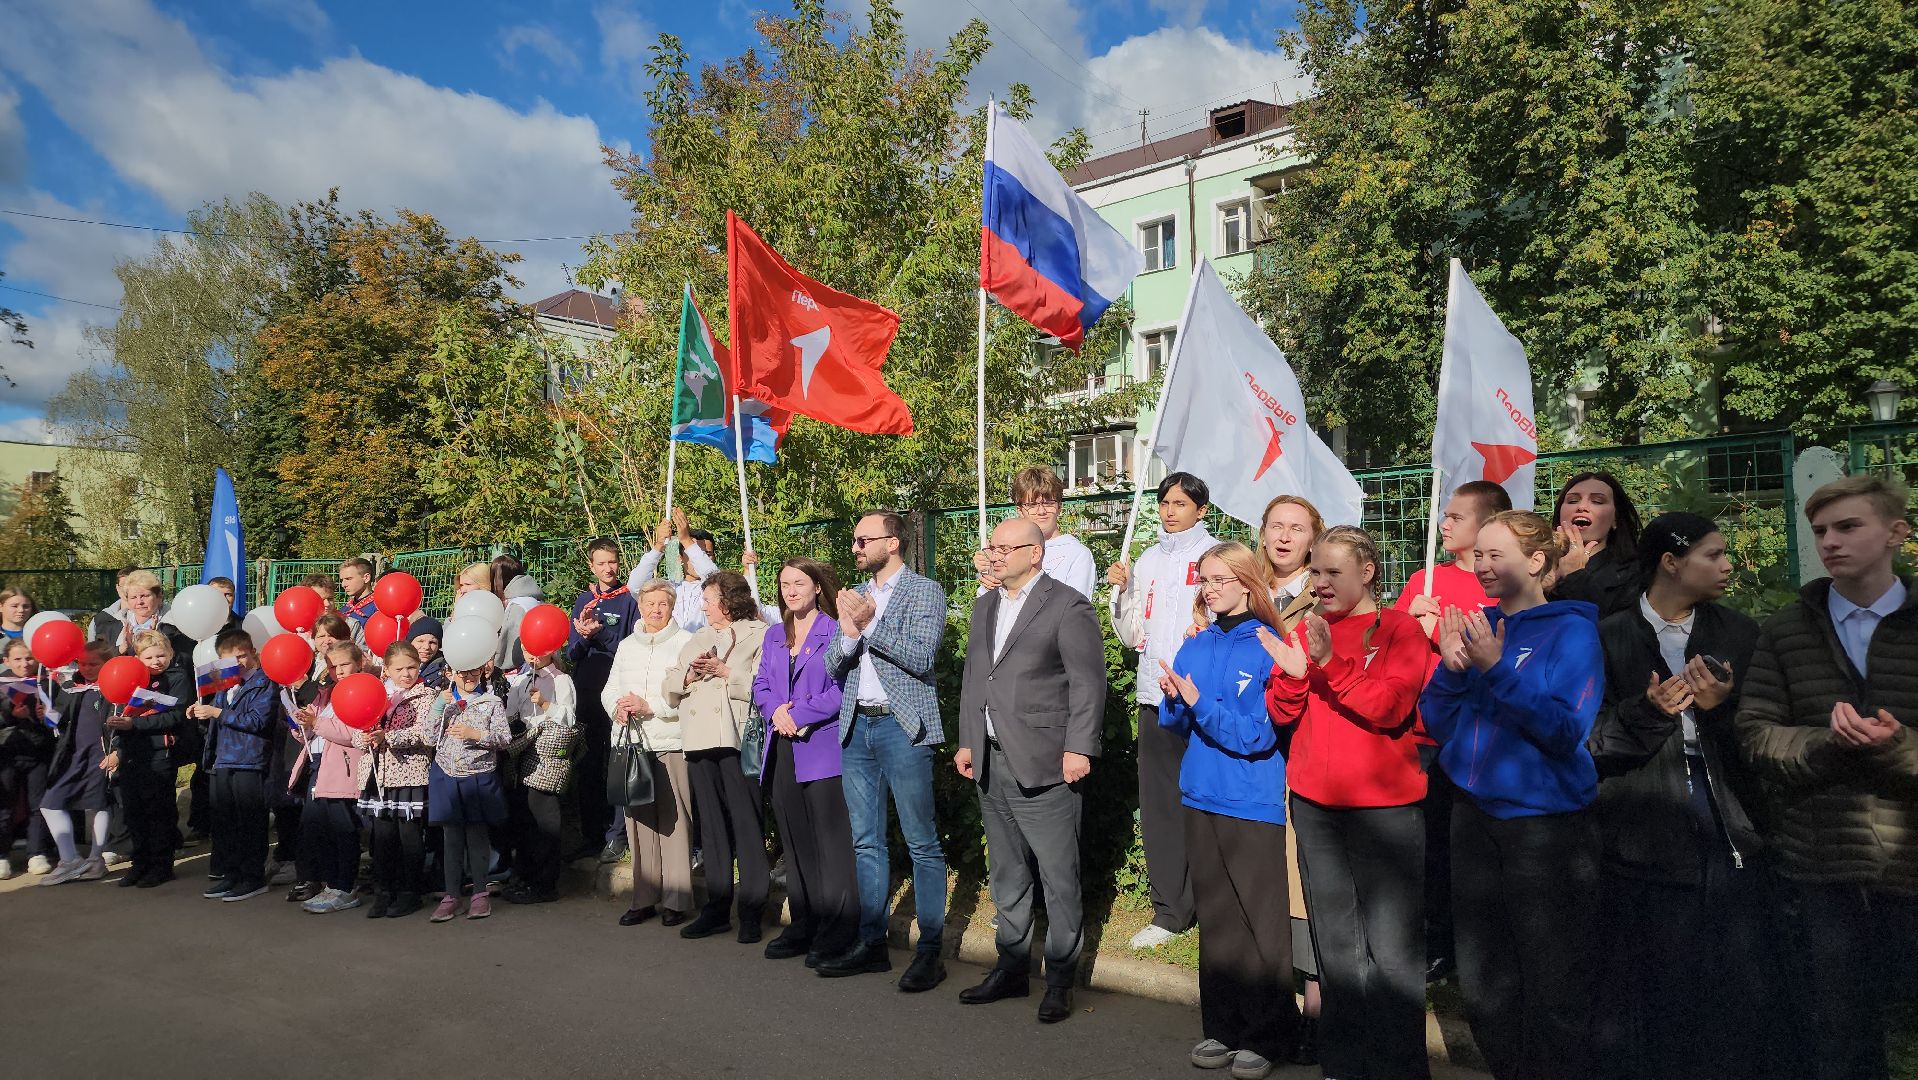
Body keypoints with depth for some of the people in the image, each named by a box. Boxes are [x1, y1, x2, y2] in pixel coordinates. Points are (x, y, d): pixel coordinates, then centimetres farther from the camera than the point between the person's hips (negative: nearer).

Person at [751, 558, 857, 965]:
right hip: (782, 749, 7)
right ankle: (803, 925, 21)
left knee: (830, 839, -4)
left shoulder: (834, 631, -4)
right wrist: (775, 711, -7)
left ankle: (837, 931, 3)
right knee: (795, 840, 11)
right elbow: (760, 685, 14)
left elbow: (841, 689, -12)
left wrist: (799, 714, -16)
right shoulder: (774, 635, 17)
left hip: (822, 747, -7)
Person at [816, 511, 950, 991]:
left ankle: (930, 951, 5)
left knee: (922, 842, -2)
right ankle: (872, 943, 21)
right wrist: (848, 633, -9)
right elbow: (833, 667, 10)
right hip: (856, 727, 7)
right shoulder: (855, 596, 15)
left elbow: (921, 657, -15)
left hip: (901, 726, -6)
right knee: (866, 842, 12)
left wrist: (871, 624, -17)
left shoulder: (925, 591, -4)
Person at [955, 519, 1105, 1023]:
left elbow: (1088, 683, -11)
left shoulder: (1068, 605, -7)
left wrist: (1078, 749, -15)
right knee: (1006, 875, 16)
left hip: (1043, 765, -7)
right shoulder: (985, 606, 16)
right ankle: (1012, 967, 28)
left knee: (1058, 877, -1)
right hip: (991, 763, 7)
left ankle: (1060, 980, 11)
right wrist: (966, 741, 15)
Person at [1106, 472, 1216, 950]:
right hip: (1155, 696, 5)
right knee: (1159, 805, 7)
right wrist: (1121, 591, 1)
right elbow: (1132, 636, 15)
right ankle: (1169, 911, 17)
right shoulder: (1148, 561, 16)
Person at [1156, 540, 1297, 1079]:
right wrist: (1174, 698, -9)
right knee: (1215, 918, 14)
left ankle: (1268, 1036, 17)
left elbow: (1258, 734, -17)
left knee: (1261, 923, 4)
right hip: (1202, 798, 6)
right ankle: (1223, 1026, 26)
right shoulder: (1195, 647, 7)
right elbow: (1177, 725, 11)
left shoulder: (1267, 650, -11)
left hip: (1253, 805, -6)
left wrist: (1198, 700, -21)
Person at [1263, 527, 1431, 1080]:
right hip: (1314, 804, 5)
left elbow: (1390, 707, -16)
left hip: (1385, 806, -5)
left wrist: (1330, 662, -24)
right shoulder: (1306, 630, 8)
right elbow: (1281, 714, 4)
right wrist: (1292, 672, -15)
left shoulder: (1400, 629, -4)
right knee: (1333, 941, 15)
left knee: (1391, 946, -4)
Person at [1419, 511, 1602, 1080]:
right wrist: (1451, 665, -11)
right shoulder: (1477, 626, 7)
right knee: (1483, 985, 16)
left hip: (1547, 823, -5)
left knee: (1552, 992, 5)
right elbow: (1438, 725, 5)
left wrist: (1497, 669, -24)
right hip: (1476, 818, 6)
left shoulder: (1572, 629, -8)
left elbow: (1566, 730, -18)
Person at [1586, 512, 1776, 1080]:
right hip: (1645, 849, -2)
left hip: (1732, 845, 3)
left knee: (1741, 1008, 3)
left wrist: (1722, 709, -9)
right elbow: (1591, 744, -3)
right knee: (1650, 1010, 1)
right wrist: (1647, 711, -19)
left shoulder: (1740, 634, 11)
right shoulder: (1607, 640, 1)